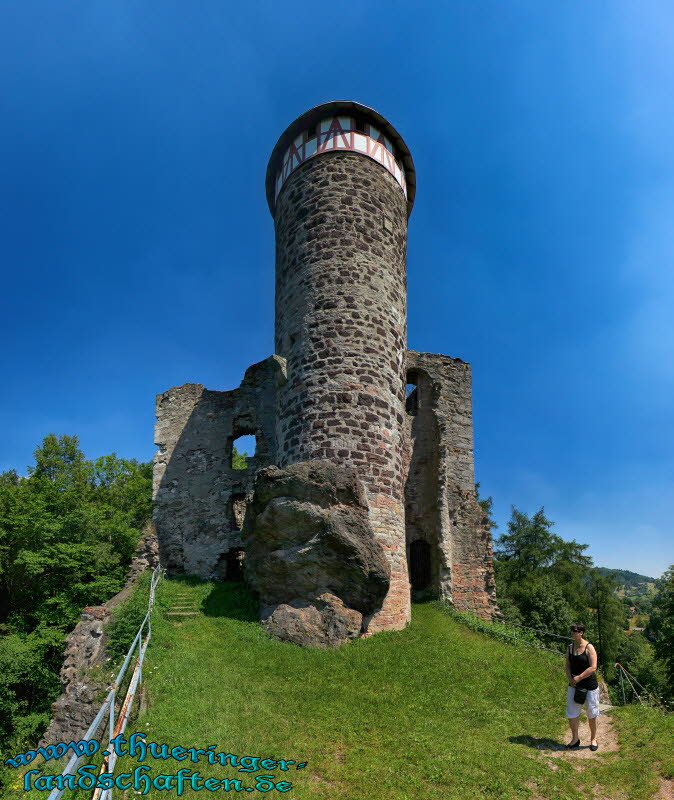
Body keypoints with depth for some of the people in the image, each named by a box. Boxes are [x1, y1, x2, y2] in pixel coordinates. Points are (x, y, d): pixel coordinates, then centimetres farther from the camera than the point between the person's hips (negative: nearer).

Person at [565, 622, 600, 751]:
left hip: (589, 685, -5)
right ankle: (575, 739, 24)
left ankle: (593, 739, 31)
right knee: (571, 713, 6)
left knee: (591, 714, 11)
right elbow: (568, 665, 7)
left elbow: (593, 668, -19)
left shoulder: (589, 648, -15)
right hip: (574, 685, 5)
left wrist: (579, 677, -19)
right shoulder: (570, 647, 3)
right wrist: (570, 678, -9)